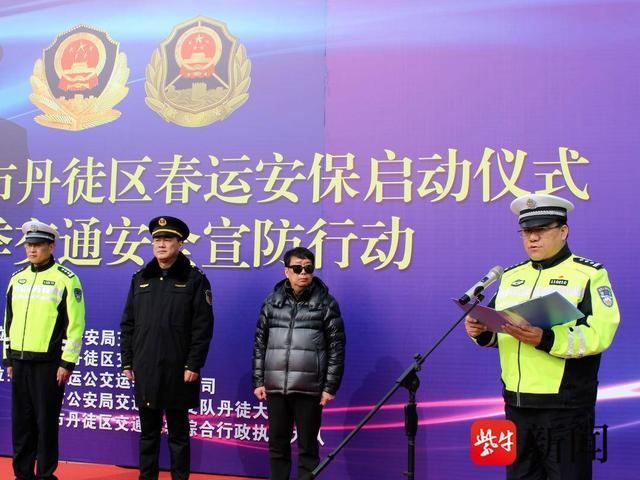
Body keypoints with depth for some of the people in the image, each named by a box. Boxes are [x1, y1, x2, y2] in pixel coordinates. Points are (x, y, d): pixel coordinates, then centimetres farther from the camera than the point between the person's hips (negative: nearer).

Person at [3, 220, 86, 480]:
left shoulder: (66, 279, -7)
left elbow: (75, 324, -10)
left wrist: (67, 362, -13)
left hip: (49, 363, -6)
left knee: (46, 422, 2)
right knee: (21, 422, 11)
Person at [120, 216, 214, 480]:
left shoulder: (195, 279, -3)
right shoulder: (140, 279, 10)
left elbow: (203, 327, -7)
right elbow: (128, 324, 11)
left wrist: (193, 365, -12)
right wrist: (127, 361, 6)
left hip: (178, 371, -4)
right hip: (145, 370, 4)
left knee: (178, 434, 6)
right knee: (148, 432, 12)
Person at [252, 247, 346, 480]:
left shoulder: (326, 303, 0)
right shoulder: (272, 302, 8)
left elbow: (336, 348, -2)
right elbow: (260, 344, 10)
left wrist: (330, 387, -6)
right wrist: (258, 381, 6)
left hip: (309, 389, -3)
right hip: (275, 387, 3)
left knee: (308, 447, 4)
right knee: (277, 444, 11)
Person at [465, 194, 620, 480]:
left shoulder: (589, 274, -3)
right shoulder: (511, 276, 15)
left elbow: (599, 335, -17)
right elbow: (497, 331, 19)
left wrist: (546, 340, -32)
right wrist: (482, 332, -5)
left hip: (565, 406, -5)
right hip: (515, 403, 6)